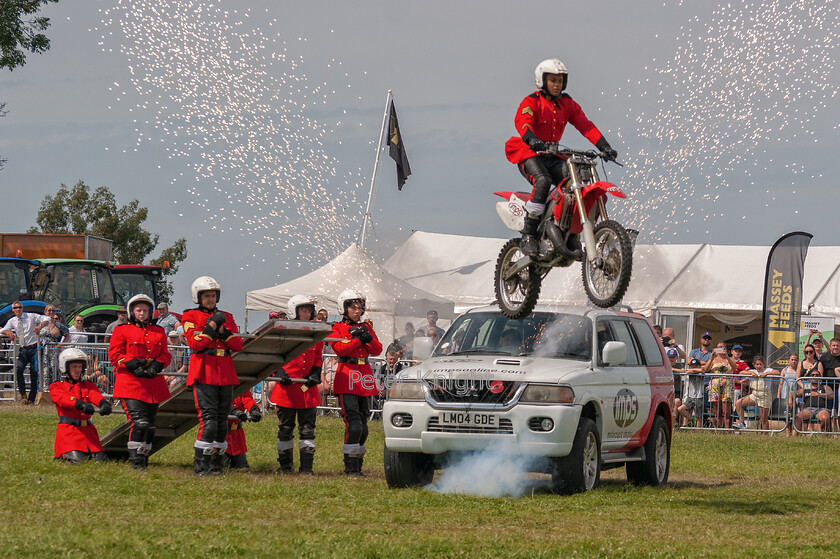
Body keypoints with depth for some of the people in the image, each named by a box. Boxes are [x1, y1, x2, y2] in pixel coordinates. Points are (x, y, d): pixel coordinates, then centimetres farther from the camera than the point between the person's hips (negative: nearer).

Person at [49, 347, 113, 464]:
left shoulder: (88, 385, 17)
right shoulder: (56, 387, 6)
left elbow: (95, 396, -6)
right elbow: (63, 399, -17)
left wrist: (104, 403, -32)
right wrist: (81, 404, -37)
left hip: (87, 429, 4)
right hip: (68, 429, -4)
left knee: (100, 460, -10)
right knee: (76, 460, -22)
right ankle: (62, 456, 10)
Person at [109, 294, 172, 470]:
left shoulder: (159, 332, 18)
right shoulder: (121, 330, 6)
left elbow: (165, 355, 13)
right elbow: (114, 354, -1)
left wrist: (156, 365, -8)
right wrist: (132, 365, -15)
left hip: (153, 382, 5)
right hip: (130, 382, -5)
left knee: (150, 424, 9)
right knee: (139, 421, -18)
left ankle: (144, 458, 22)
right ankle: (136, 461, -16)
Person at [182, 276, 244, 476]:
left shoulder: (226, 317, 18)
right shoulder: (191, 317, 4)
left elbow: (238, 345, 8)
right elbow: (194, 343, -10)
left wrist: (223, 331, -6)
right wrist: (211, 326, -13)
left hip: (225, 374, 5)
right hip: (204, 373, -5)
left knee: (222, 420, 7)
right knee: (208, 419, -15)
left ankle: (217, 464, 15)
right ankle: (201, 465, -14)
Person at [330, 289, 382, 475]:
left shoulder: (367, 327, 18)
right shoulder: (337, 329, 4)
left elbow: (377, 351, 9)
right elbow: (340, 348, -12)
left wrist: (368, 338, -7)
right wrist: (358, 338, -10)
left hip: (365, 379, 6)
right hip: (347, 376, -6)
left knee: (363, 426, 7)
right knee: (353, 424, -16)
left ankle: (357, 464, 16)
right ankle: (350, 467, -13)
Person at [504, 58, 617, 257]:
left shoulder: (568, 104, 12)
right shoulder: (532, 102, -6)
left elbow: (586, 126, 4)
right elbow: (522, 120, -26)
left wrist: (604, 146, -11)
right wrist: (532, 139, -48)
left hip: (553, 156, 6)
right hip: (529, 154, -6)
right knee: (543, 181, -35)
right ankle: (528, 235, -30)